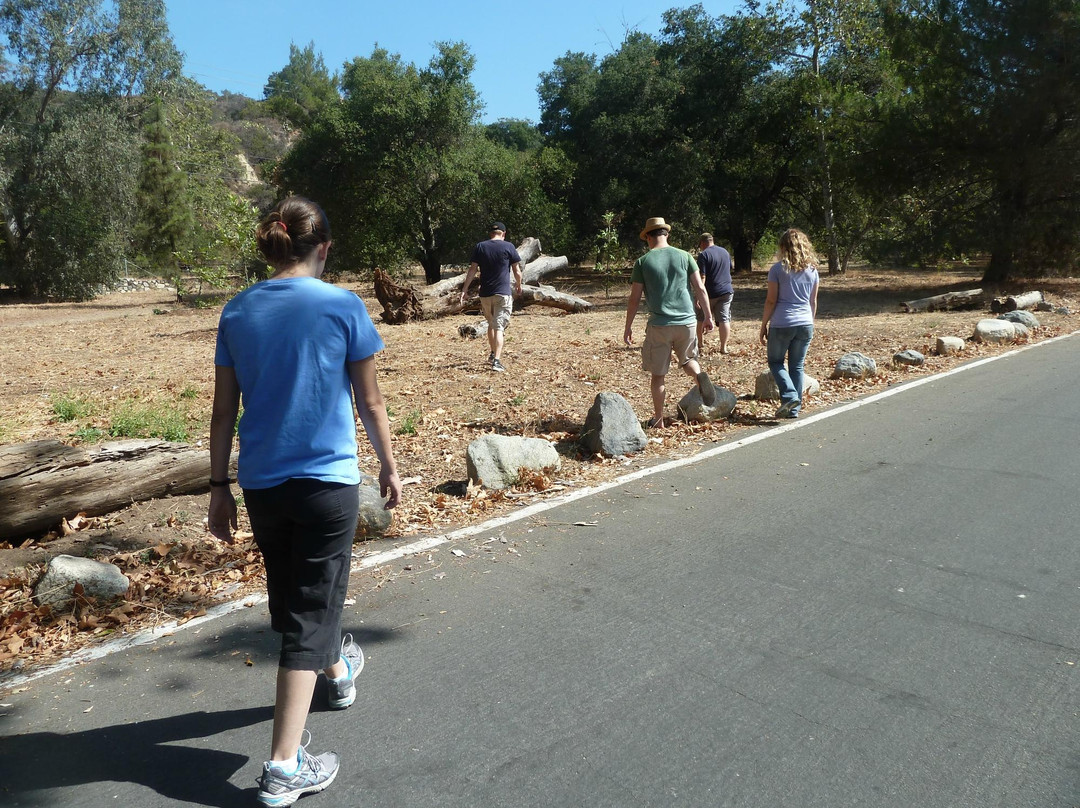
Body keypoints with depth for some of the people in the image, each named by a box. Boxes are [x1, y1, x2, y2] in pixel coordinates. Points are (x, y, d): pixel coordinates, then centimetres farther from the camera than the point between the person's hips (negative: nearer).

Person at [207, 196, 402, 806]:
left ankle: (338, 671, 52)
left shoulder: (238, 312, 1)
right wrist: (390, 467, 9)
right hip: (328, 479, -5)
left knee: (295, 596, 25)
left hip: (261, 483, 5)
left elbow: (224, 411, 4)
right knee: (311, 614, 3)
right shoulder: (342, 306, -9)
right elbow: (370, 402, -4)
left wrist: (219, 487, 12)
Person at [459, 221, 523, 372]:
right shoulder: (508, 247, -1)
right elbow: (517, 270, 2)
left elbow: (473, 269, 1)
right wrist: (518, 285, 19)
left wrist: (465, 289, 4)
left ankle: (493, 354, 32)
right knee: (499, 327, -6)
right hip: (503, 293, -3)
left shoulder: (480, 247, 5)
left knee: (491, 324, 21)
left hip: (485, 293, 3)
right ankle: (497, 361, -15)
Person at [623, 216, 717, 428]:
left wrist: (628, 326, 8)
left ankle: (658, 419, 15)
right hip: (687, 321, 2)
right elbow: (700, 289, 2)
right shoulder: (684, 256, 3)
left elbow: (635, 299, -1)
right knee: (687, 359, 25)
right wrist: (708, 316, 11)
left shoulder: (642, 262, -2)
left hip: (659, 325, -2)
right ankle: (700, 375, -7)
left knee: (658, 375, 8)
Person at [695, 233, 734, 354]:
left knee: (701, 320, 10)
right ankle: (723, 347, 2)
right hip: (727, 291, 5)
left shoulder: (703, 255, -12)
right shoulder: (725, 252, 11)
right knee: (724, 319, 4)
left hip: (710, 293, -5)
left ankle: (700, 346, 16)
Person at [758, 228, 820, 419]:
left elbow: (771, 301, -6)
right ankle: (794, 409, 11)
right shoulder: (812, 270, 9)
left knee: (775, 362, 12)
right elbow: (813, 301, 14)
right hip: (805, 324, 4)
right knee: (797, 366, 10)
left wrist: (763, 326, 1)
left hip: (781, 324, -4)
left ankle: (790, 395, -9)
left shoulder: (778, 269, -5)